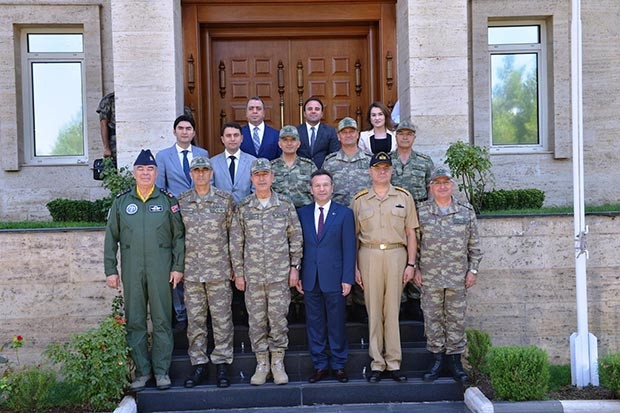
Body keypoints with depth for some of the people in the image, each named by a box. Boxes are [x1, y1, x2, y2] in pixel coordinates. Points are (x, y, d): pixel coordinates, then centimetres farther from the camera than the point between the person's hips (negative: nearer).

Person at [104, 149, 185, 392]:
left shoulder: (168, 201, 4)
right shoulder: (121, 202, 9)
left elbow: (179, 236, 3)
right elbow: (111, 238, 9)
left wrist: (178, 267, -3)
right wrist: (111, 270, 4)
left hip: (161, 270, -2)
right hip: (131, 271, 2)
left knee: (162, 321, 3)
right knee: (135, 322, 6)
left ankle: (162, 371, 13)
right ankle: (142, 370, 18)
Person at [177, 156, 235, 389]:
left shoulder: (225, 199, 2)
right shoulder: (180, 202, 6)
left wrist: (234, 264, 3)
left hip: (219, 271, -1)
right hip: (191, 271, 2)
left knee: (222, 319, 2)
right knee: (195, 319, 7)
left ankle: (222, 365, 13)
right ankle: (199, 365, 18)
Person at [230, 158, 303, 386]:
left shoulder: (285, 206, 3)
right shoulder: (243, 208, 4)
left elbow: (296, 238, 5)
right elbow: (236, 243, 5)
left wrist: (294, 267, 0)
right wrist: (238, 272, 2)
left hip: (280, 273, -1)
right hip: (252, 275, 1)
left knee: (278, 318, 2)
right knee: (256, 320, 6)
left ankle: (278, 363, 16)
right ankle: (261, 364, 18)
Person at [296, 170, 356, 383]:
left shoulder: (344, 213, 1)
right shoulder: (302, 213, 8)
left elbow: (349, 248, -2)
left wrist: (348, 278, -7)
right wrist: (297, 275, 2)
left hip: (334, 278, -2)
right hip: (310, 279, 2)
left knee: (337, 324, 5)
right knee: (314, 324, 8)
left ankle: (338, 365, 19)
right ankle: (319, 365, 20)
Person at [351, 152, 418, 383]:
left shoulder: (404, 197, 9)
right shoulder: (359, 200, 9)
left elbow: (411, 233, 8)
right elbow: (354, 236, 9)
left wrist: (411, 264, 0)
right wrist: (355, 267, 3)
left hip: (396, 254, 0)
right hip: (369, 255, 0)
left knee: (393, 309, 2)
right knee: (373, 310, 3)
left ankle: (394, 363, 10)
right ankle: (376, 364, 10)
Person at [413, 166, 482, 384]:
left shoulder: (466, 211, 3)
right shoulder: (421, 212, 1)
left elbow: (474, 244, 6)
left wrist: (473, 269, 1)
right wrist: (415, 268, 1)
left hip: (458, 276, 0)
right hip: (430, 276, 0)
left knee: (456, 318, 6)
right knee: (432, 317, 6)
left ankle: (455, 360, 17)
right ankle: (437, 357, 18)